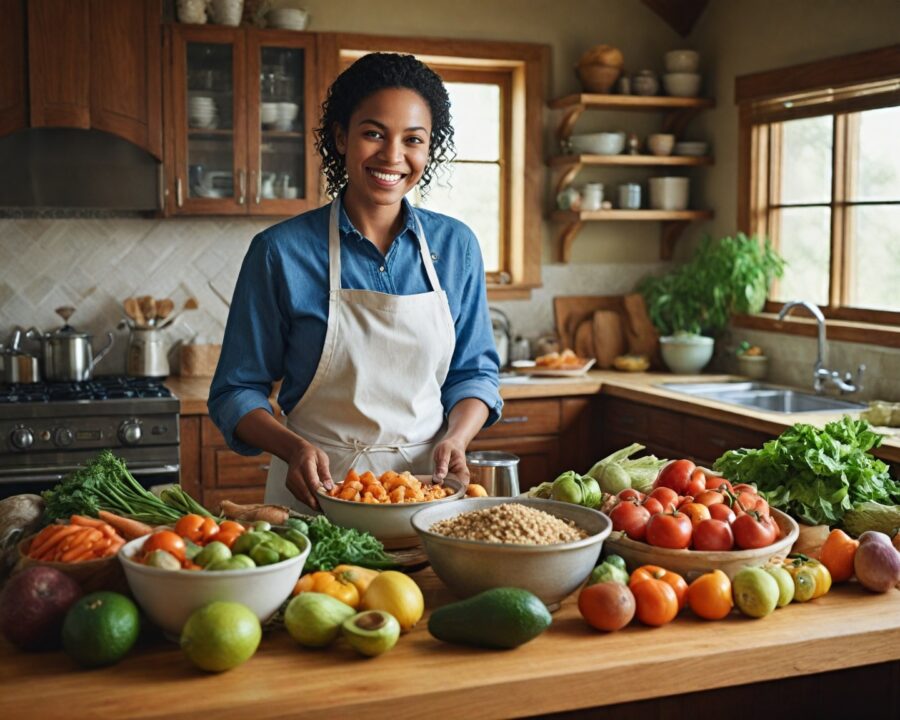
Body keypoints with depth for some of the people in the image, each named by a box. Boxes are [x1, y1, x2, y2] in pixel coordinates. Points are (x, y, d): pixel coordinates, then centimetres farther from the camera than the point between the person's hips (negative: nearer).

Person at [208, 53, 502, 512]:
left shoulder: (456, 246, 3)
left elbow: (475, 371, 10)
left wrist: (455, 439, -9)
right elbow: (237, 392, -1)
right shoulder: (281, 251, -6)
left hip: (427, 487, 2)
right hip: (317, 491, -2)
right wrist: (294, 448, -19)